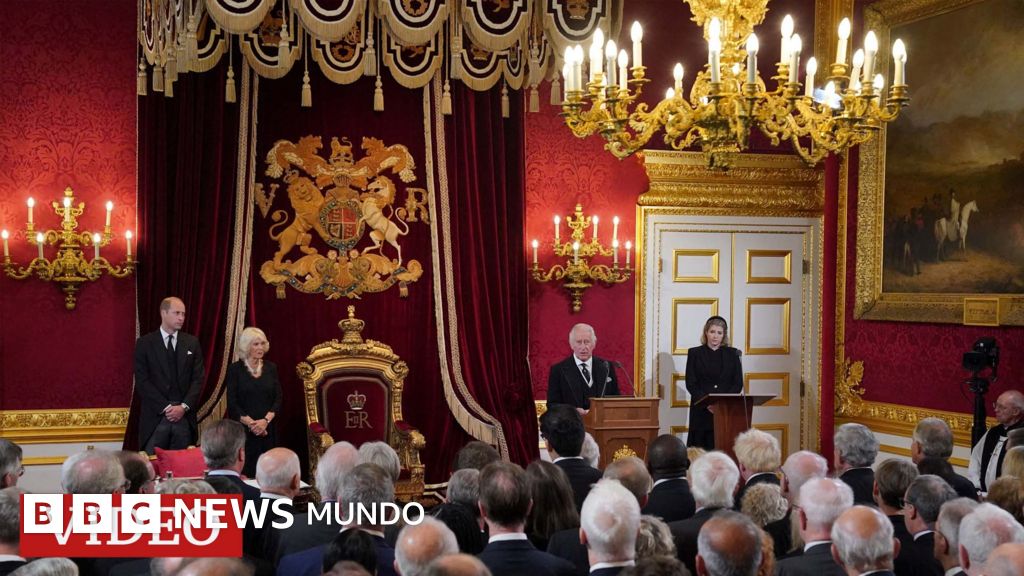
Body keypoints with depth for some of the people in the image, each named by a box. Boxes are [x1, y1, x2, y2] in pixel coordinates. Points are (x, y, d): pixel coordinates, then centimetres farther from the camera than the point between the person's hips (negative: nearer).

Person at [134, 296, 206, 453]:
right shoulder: (144, 344, 3)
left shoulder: (192, 343, 11)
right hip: (155, 417, -2)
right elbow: (142, 381, -3)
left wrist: (184, 407, -7)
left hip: (184, 417, 2)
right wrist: (166, 407, -10)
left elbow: (198, 378, 6)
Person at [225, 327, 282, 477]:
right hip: (242, 430, -3)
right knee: (244, 472, -8)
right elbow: (232, 403, -4)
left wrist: (265, 420, -11)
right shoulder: (235, 369, 0)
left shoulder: (271, 368, 9)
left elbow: (278, 399, 5)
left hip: (267, 430, 3)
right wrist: (251, 423, -13)